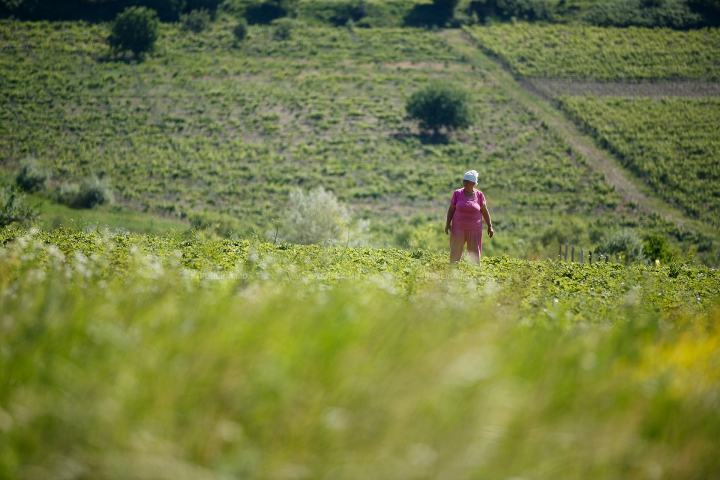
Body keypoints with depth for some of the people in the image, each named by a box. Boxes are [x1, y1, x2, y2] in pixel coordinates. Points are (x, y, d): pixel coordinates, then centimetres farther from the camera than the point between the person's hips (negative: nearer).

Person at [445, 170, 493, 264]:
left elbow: (485, 211, 4)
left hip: (474, 230, 0)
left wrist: (490, 226, 3)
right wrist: (448, 224, -7)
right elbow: (451, 209, 2)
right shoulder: (457, 193, -2)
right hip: (459, 229, 0)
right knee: (455, 255, -1)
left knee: (475, 256, 2)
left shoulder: (479, 195, -2)